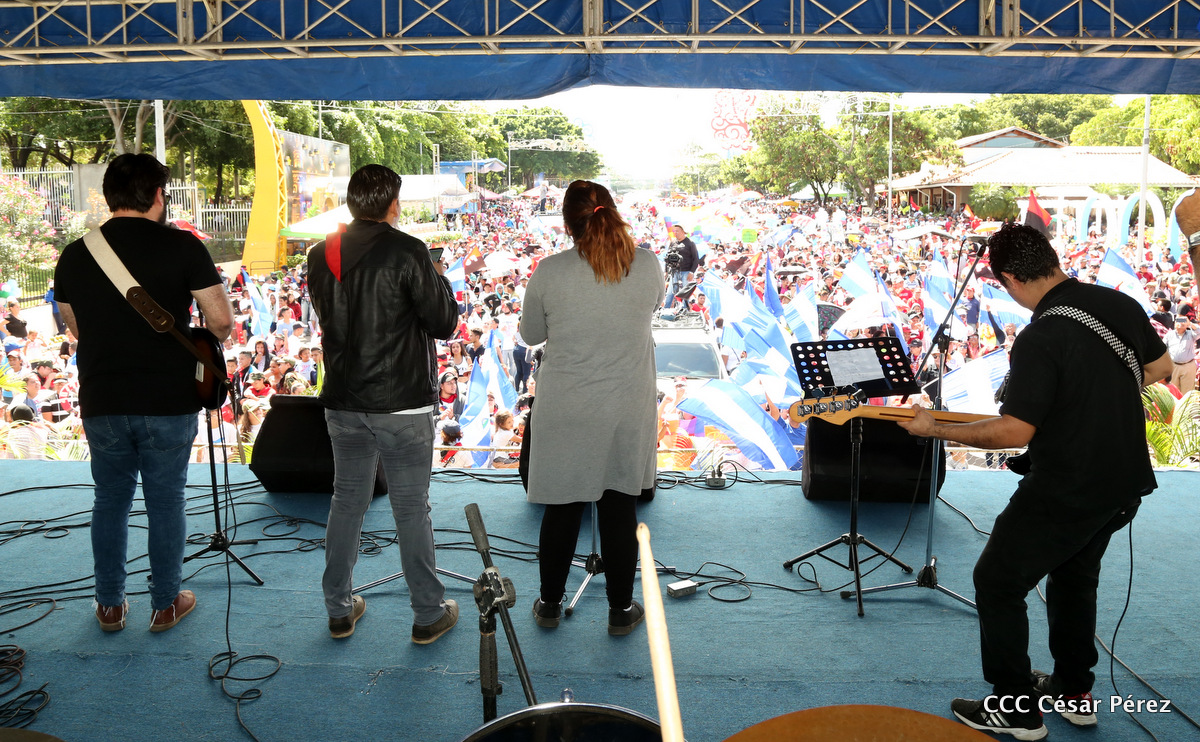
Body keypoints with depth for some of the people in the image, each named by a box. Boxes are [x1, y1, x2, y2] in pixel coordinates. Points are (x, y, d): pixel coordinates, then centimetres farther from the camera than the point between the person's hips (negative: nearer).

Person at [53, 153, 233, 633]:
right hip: (169, 403, -3)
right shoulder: (181, 246, -9)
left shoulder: (74, 255, 4)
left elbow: (76, 328, 17)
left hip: (101, 404, 3)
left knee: (110, 502, 17)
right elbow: (222, 321, -10)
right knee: (166, 504, 10)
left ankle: (110, 606, 28)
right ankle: (165, 604, 22)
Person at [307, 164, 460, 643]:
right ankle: (429, 614, 17)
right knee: (412, 509, 5)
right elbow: (444, 322, -11)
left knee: (346, 502, 16)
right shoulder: (407, 253, -14)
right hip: (403, 405, -5)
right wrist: (440, 279, 7)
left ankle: (339, 610, 27)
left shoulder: (321, 256, 4)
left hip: (343, 403, 5)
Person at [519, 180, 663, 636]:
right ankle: (621, 610, 27)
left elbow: (530, 335, 1)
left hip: (564, 414, -1)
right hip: (628, 410, 1)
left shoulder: (549, 272, -14)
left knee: (561, 509, 14)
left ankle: (550, 605, 31)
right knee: (620, 510, 13)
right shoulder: (647, 265, -8)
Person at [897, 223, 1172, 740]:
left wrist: (935, 429, -17)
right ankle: (1074, 692, 38)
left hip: (1065, 493, -9)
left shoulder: (1040, 340, -26)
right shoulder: (1120, 303, 0)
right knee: (1075, 578, 27)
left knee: (997, 583, 8)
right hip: (1124, 484, 9)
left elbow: (1014, 431, -26)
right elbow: (1159, 368, 15)